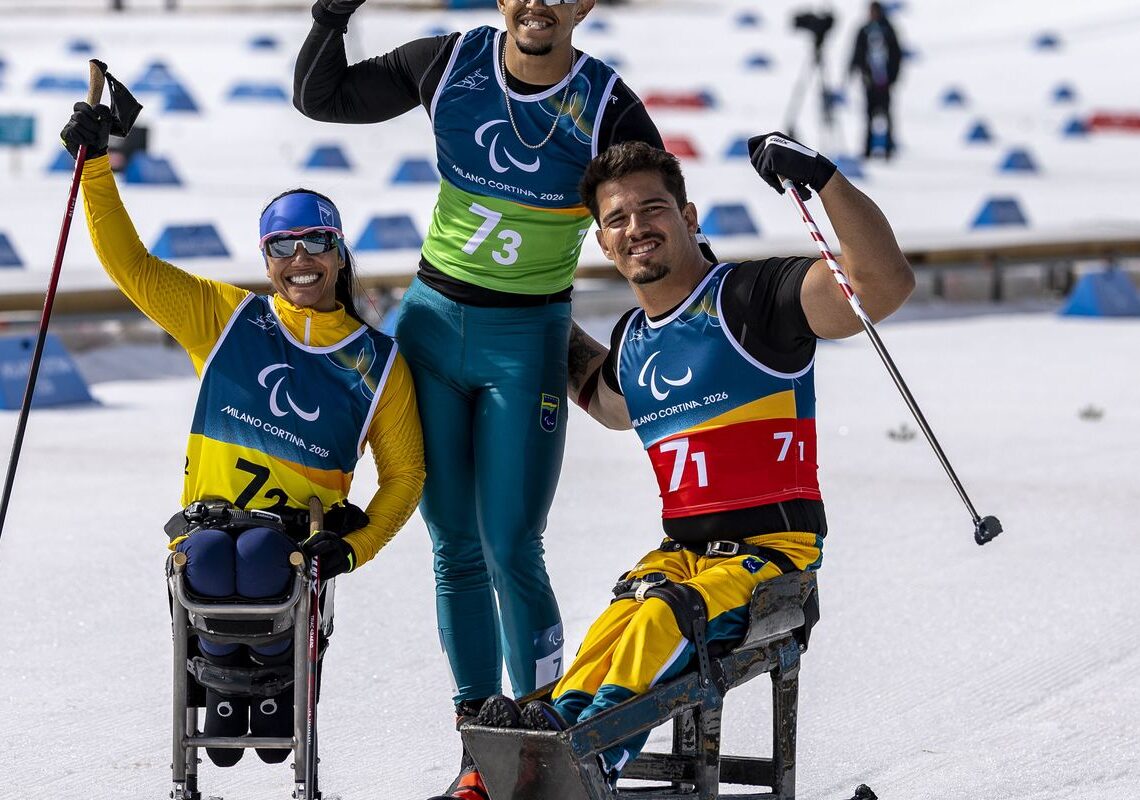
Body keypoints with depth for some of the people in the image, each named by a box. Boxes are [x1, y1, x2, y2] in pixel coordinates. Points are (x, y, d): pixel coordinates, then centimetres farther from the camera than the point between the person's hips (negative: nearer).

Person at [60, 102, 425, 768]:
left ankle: (278, 678, -9)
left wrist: (355, 546, -4)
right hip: (208, 520, 1)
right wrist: (96, 164, -3)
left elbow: (405, 472, 14)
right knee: (208, 559, -36)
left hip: (298, 531, -1)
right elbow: (131, 264, 7)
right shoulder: (227, 319, 10)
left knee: (260, 554, -37)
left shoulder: (377, 362, 10)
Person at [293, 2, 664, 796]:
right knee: (456, 547, 8)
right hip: (430, 322, 3)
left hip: (526, 343, -3)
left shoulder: (607, 107, -11)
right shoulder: (451, 64, -2)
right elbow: (322, 98, 7)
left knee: (512, 551, -8)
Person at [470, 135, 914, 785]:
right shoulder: (632, 340, 16)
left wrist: (821, 177, -28)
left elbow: (886, 285, -20)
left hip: (775, 550, -5)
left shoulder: (750, 298, -5)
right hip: (680, 553, 5)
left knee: (662, 621, -33)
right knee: (617, 628, -26)